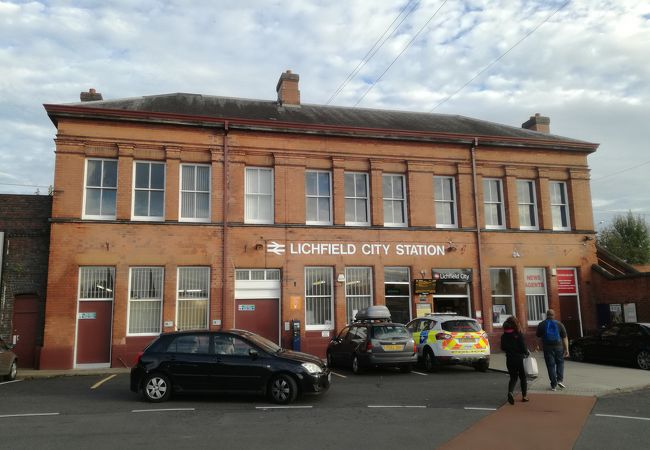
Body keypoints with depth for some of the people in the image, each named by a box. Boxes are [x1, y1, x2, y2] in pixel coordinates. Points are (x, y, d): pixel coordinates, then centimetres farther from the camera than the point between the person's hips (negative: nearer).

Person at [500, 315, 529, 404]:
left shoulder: (504, 336, -3)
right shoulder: (519, 335, -15)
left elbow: (503, 348, 3)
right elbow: (523, 347, -13)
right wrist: (527, 353, 7)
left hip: (509, 359, 3)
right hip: (519, 358, -3)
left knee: (513, 377, 13)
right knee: (523, 377, 15)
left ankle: (510, 392, -12)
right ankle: (524, 396, 22)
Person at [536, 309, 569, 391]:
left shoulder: (541, 325, -1)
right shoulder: (559, 324, -1)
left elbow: (539, 337, 5)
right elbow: (564, 338, -3)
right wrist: (566, 349, -1)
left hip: (547, 347, 0)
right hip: (558, 347, 0)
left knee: (550, 366, 4)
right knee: (560, 363, 19)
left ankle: (553, 385, 5)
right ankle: (560, 380, 8)